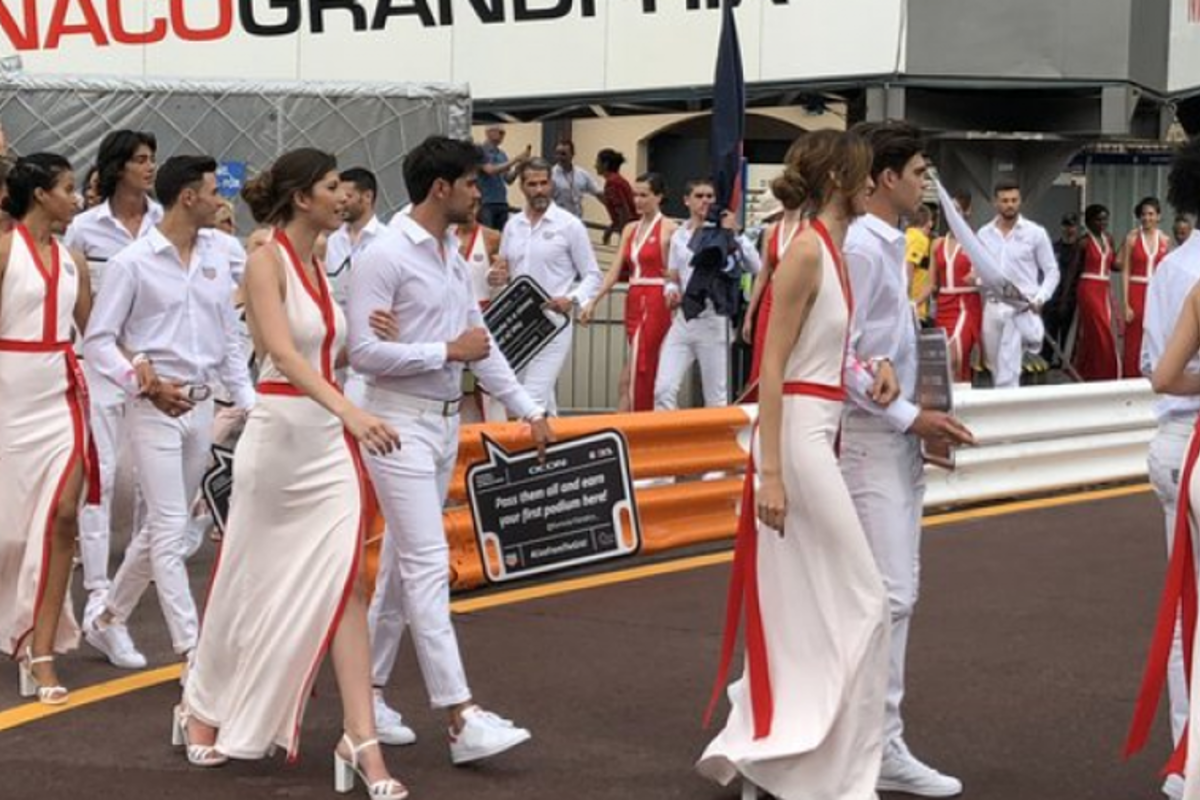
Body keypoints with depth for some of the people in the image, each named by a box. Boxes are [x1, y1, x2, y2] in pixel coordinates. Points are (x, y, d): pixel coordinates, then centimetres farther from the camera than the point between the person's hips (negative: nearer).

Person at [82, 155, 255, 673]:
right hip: (155, 408, -6)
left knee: (163, 526, 14)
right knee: (171, 529, -7)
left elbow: (229, 339, 14)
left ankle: (109, 618, 31)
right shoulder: (132, 263, -8)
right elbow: (98, 342, -5)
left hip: (202, 406, 6)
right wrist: (144, 383, -18)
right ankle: (191, 649, -4)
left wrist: (248, 402, 6)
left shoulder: (217, 257, 8)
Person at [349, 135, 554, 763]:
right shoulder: (385, 256, -14)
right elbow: (363, 350, -19)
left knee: (402, 563, 12)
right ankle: (462, 719, -12)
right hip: (400, 422, -9)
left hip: (446, 422, 9)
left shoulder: (454, 256, 11)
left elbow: (479, 341, 16)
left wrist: (526, 408, 13)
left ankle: (369, 695, 22)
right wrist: (447, 351, -17)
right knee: (429, 565, -10)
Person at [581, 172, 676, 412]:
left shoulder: (668, 229, -6)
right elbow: (615, 270, 9)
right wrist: (593, 301, 1)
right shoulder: (630, 229, 13)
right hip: (634, 302, 7)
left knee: (631, 374, -9)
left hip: (655, 304, -7)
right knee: (646, 371, 9)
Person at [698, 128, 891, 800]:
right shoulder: (807, 251, -15)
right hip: (797, 433, -10)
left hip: (823, 433, 10)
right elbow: (772, 366, -18)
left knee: (804, 608, 13)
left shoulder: (837, 250, 12)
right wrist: (769, 471, -21)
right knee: (861, 602, -5)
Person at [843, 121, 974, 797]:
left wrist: (924, 419, 8)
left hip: (901, 438, 10)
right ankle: (881, 745, -3)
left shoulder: (896, 246, 13)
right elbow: (842, 356, -19)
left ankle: (879, 733, 18)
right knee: (888, 595, -9)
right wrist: (910, 416, -17)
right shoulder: (861, 248, -15)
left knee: (899, 592, 12)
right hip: (872, 439, -10)